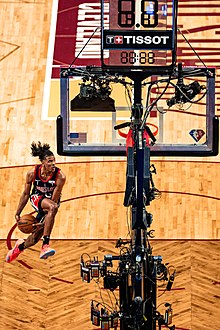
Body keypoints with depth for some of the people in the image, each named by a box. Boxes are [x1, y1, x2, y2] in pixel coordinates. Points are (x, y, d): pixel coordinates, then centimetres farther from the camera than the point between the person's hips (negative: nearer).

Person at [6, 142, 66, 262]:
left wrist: (45, 220, -26)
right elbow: (25, 194, -6)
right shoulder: (32, 173, -19)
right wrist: (18, 214, -2)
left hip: (50, 201, 1)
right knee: (52, 207, -36)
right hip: (37, 198, -1)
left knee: (35, 238, -3)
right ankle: (45, 245, -36)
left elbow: (55, 200, -22)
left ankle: (20, 245, 31)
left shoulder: (60, 177, -25)